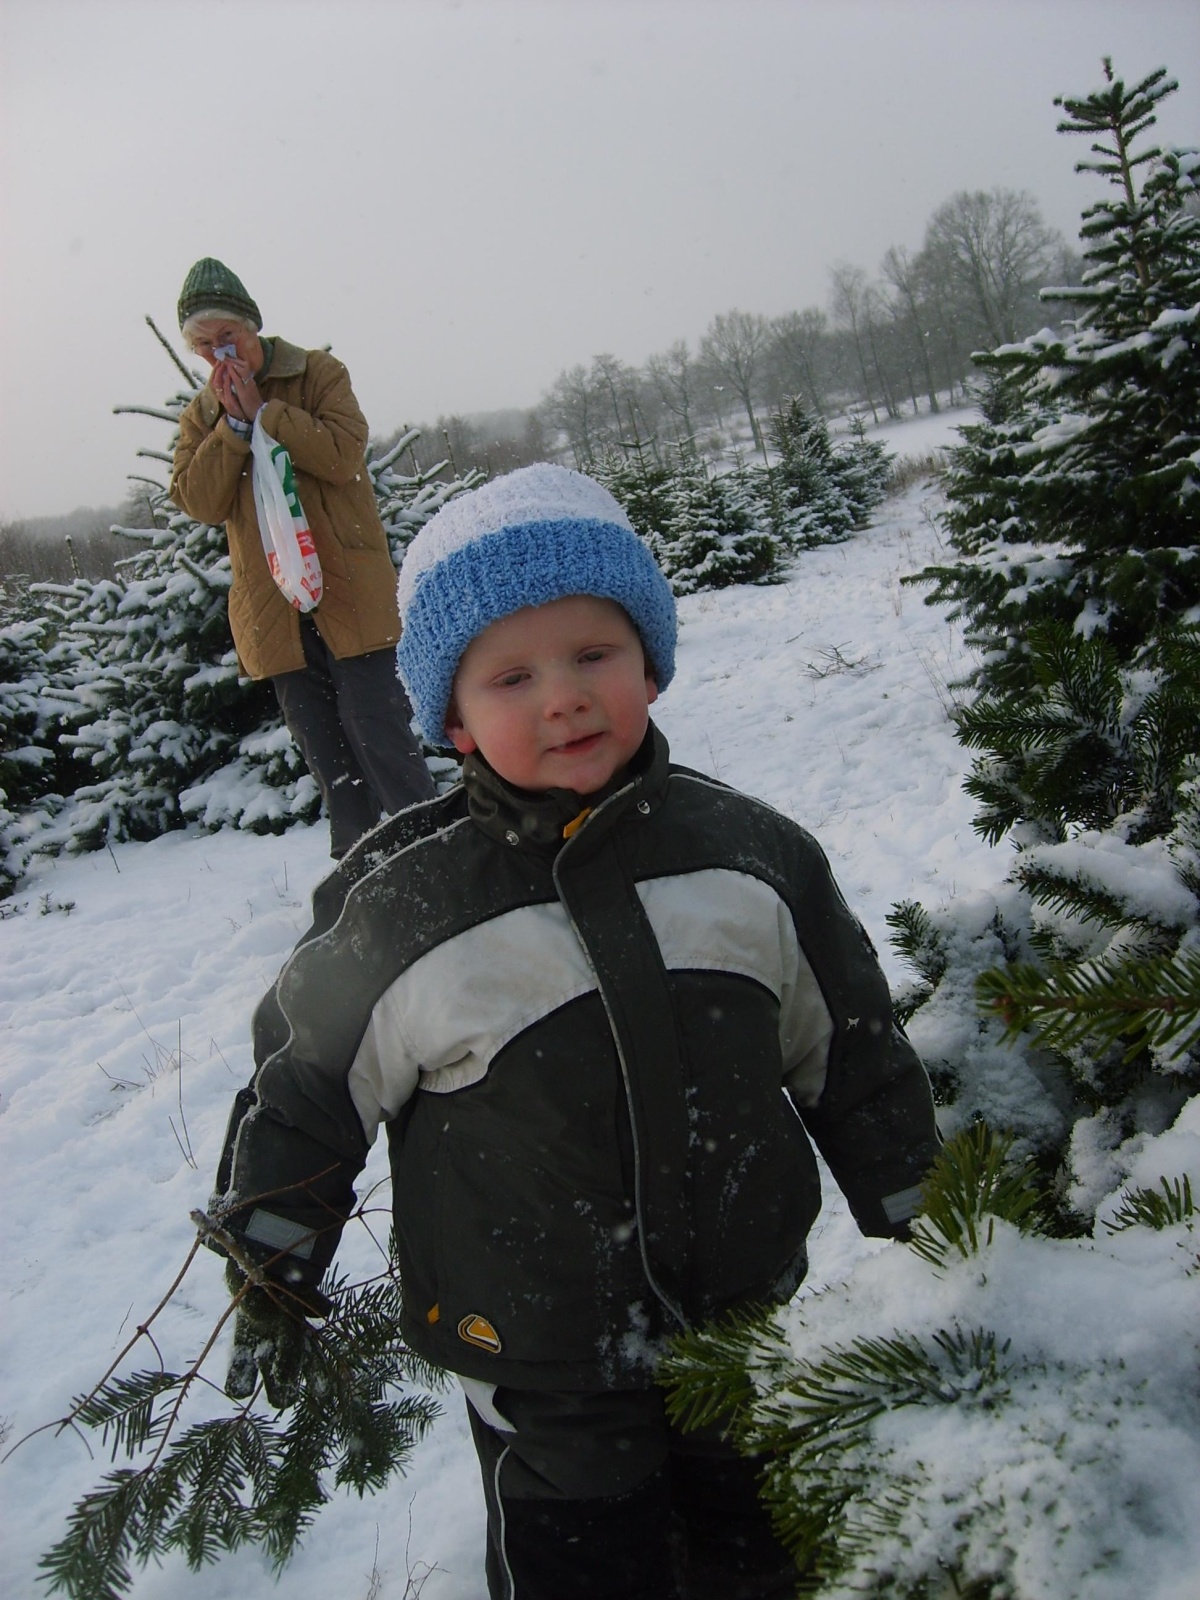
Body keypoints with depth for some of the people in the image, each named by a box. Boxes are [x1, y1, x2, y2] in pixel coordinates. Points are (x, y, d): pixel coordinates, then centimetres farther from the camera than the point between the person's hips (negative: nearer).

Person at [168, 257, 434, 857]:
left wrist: (263, 410, -15)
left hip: (352, 595, -4)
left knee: (382, 742, -6)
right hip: (273, 610, 4)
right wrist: (232, 424, -10)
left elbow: (345, 455, -13)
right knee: (327, 759, 9)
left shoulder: (320, 374, 3)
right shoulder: (201, 416, 13)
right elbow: (198, 502, -2)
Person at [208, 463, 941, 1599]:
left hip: (758, 1344, 3)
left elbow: (852, 1052, 3)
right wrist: (268, 1287, 4)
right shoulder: (397, 908, -18)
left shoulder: (749, 853, -9)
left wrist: (918, 1228, 11)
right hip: (546, 1396, -3)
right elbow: (300, 1096, -4)